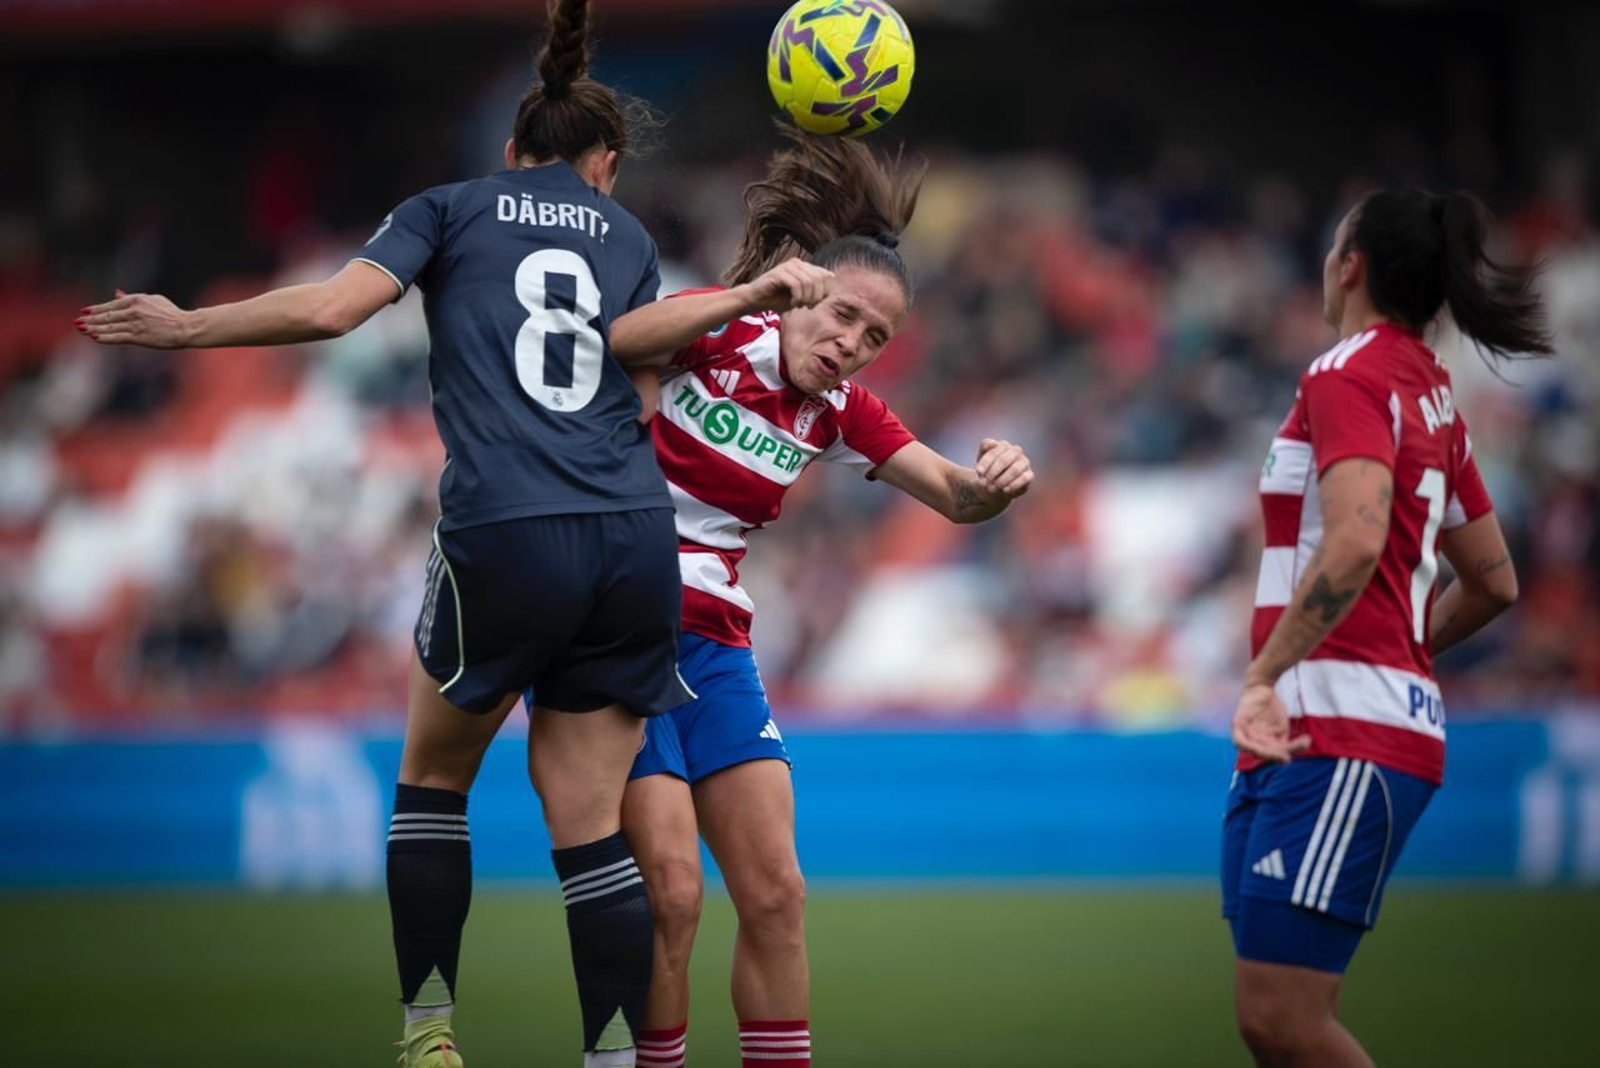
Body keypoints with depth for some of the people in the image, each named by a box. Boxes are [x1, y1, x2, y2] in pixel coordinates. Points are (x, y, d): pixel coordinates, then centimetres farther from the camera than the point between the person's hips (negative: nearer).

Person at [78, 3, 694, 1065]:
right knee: (589, 821, 5)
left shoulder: (451, 209, 12)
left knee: (434, 775, 19)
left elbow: (332, 307, -3)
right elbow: (643, 391, 16)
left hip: (503, 537, -2)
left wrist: (184, 327, 7)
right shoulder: (630, 237, 20)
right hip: (637, 538, 2)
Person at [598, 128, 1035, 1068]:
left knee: (776, 892, 1)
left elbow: (954, 495, 0)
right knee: (670, 891, -14)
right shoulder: (714, 335, -10)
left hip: (712, 645, 6)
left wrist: (996, 482, -24)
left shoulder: (837, 409, 5)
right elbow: (616, 342, -30)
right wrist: (750, 295, -42)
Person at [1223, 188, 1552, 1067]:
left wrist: (1264, 677, -26)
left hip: (1335, 735, -9)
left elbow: (1356, 539, -26)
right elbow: (1493, 582, 26)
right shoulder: (1430, 393, 18)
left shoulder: (1347, 375, -8)